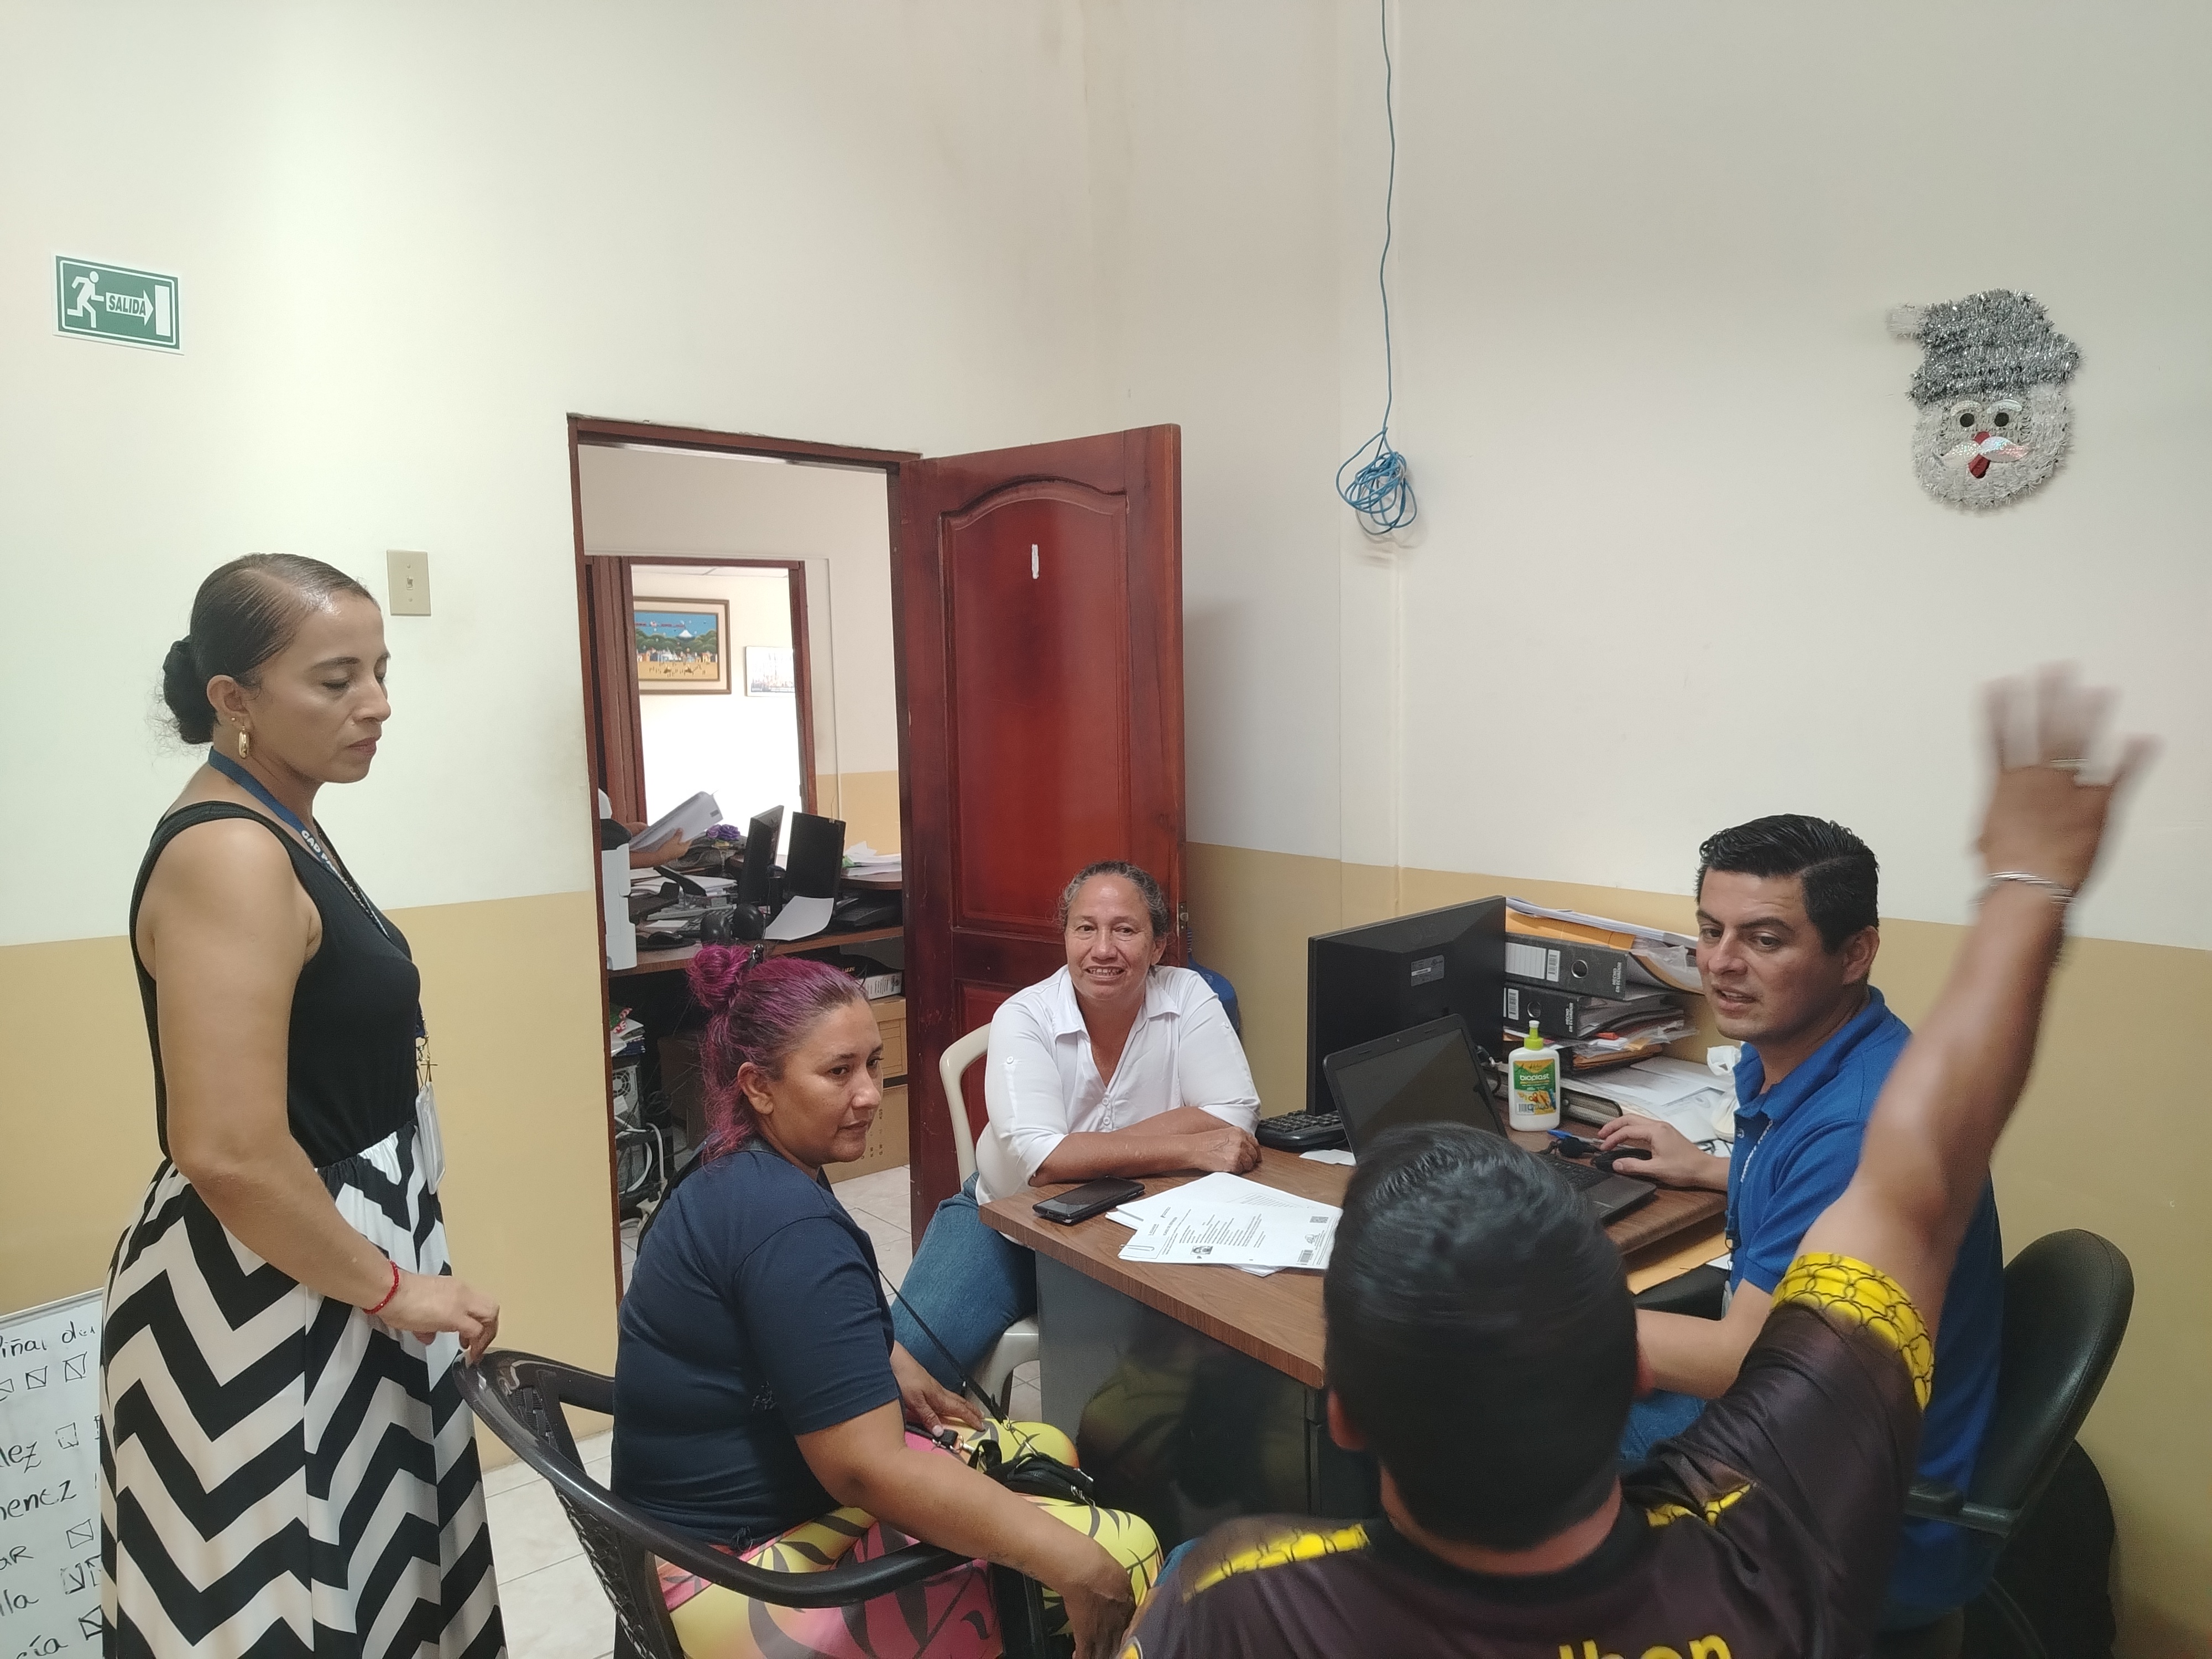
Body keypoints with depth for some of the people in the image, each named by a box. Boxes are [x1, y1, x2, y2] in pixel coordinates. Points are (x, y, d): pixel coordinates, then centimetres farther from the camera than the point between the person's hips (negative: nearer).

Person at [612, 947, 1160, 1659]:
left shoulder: (737, 1178, 5)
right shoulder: (790, 1226, -26)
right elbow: (869, 1469, -30)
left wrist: (894, 1368, 8)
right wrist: (1074, 1565, -26)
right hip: (747, 1579, -10)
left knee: (1049, 1451, 17)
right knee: (1123, 1554, -15)